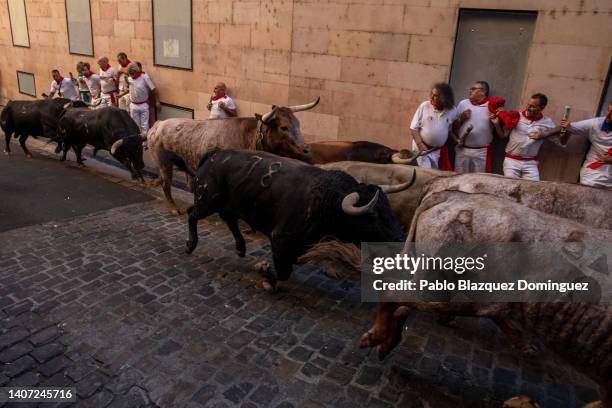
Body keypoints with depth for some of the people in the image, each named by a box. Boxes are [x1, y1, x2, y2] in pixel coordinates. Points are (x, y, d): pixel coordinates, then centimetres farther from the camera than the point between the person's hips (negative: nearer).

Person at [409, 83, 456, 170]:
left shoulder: (452, 111, -3)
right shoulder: (424, 106, -10)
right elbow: (414, 128, -8)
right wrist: (420, 145, -15)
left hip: (440, 150, 3)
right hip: (422, 147, -3)